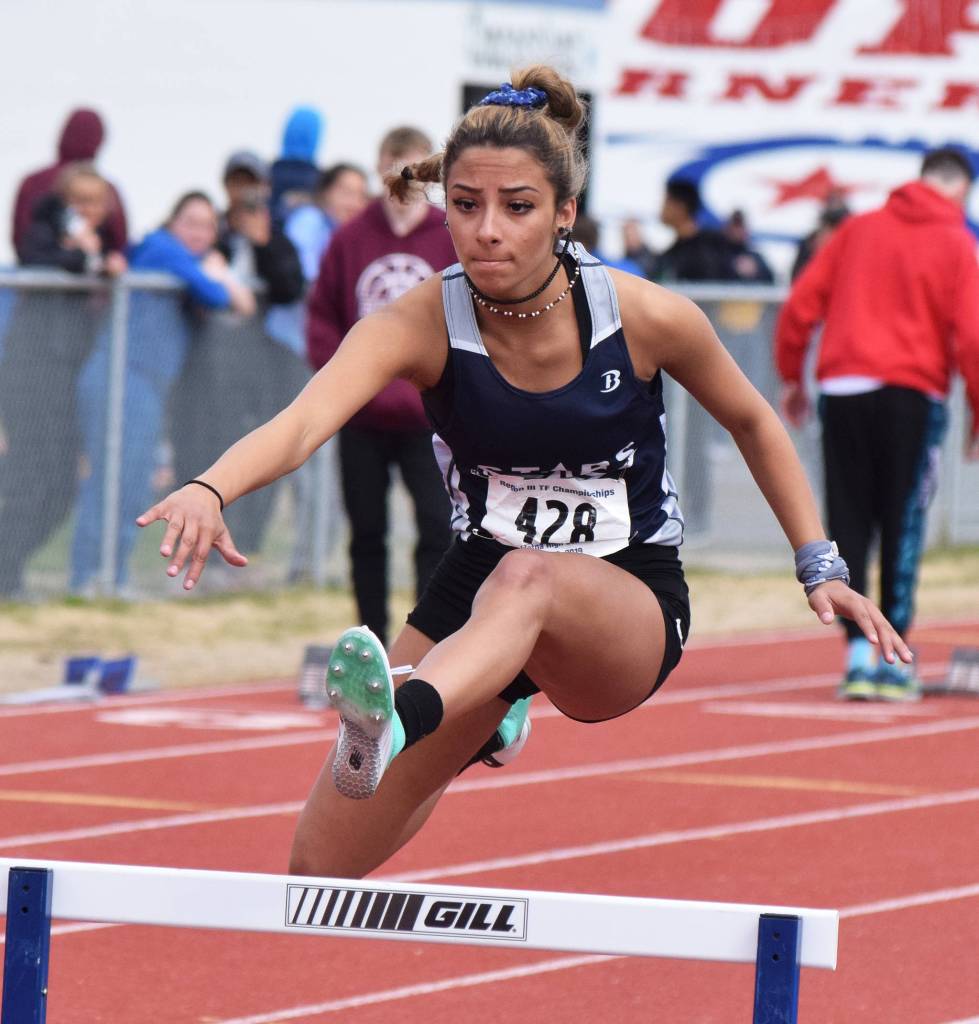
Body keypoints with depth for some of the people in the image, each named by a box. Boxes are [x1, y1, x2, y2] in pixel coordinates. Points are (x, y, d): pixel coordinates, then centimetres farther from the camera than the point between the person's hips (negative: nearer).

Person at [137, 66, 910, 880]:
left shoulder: (646, 317, -15)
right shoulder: (421, 325, -16)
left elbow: (753, 422, 6)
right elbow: (302, 422, -34)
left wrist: (820, 568, 4)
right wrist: (210, 490, -55)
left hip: (630, 609, -3)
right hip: (479, 593, 3)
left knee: (526, 579, -41)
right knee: (320, 869, -5)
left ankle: (400, 719, -68)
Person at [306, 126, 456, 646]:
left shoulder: (456, 239, -3)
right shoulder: (350, 239, 1)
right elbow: (322, 315, 7)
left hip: (429, 418, -2)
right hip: (362, 419, 2)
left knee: (438, 527, -12)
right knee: (367, 535, 10)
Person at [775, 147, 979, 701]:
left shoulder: (857, 230, 12)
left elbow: (800, 305, 8)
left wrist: (792, 377, 17)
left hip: (842, 390, 3)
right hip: (911, 393, -3)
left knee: (848, 525, 6)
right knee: (903, 525, 3)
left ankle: (858, 650, -1)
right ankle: (895, 658, 1)